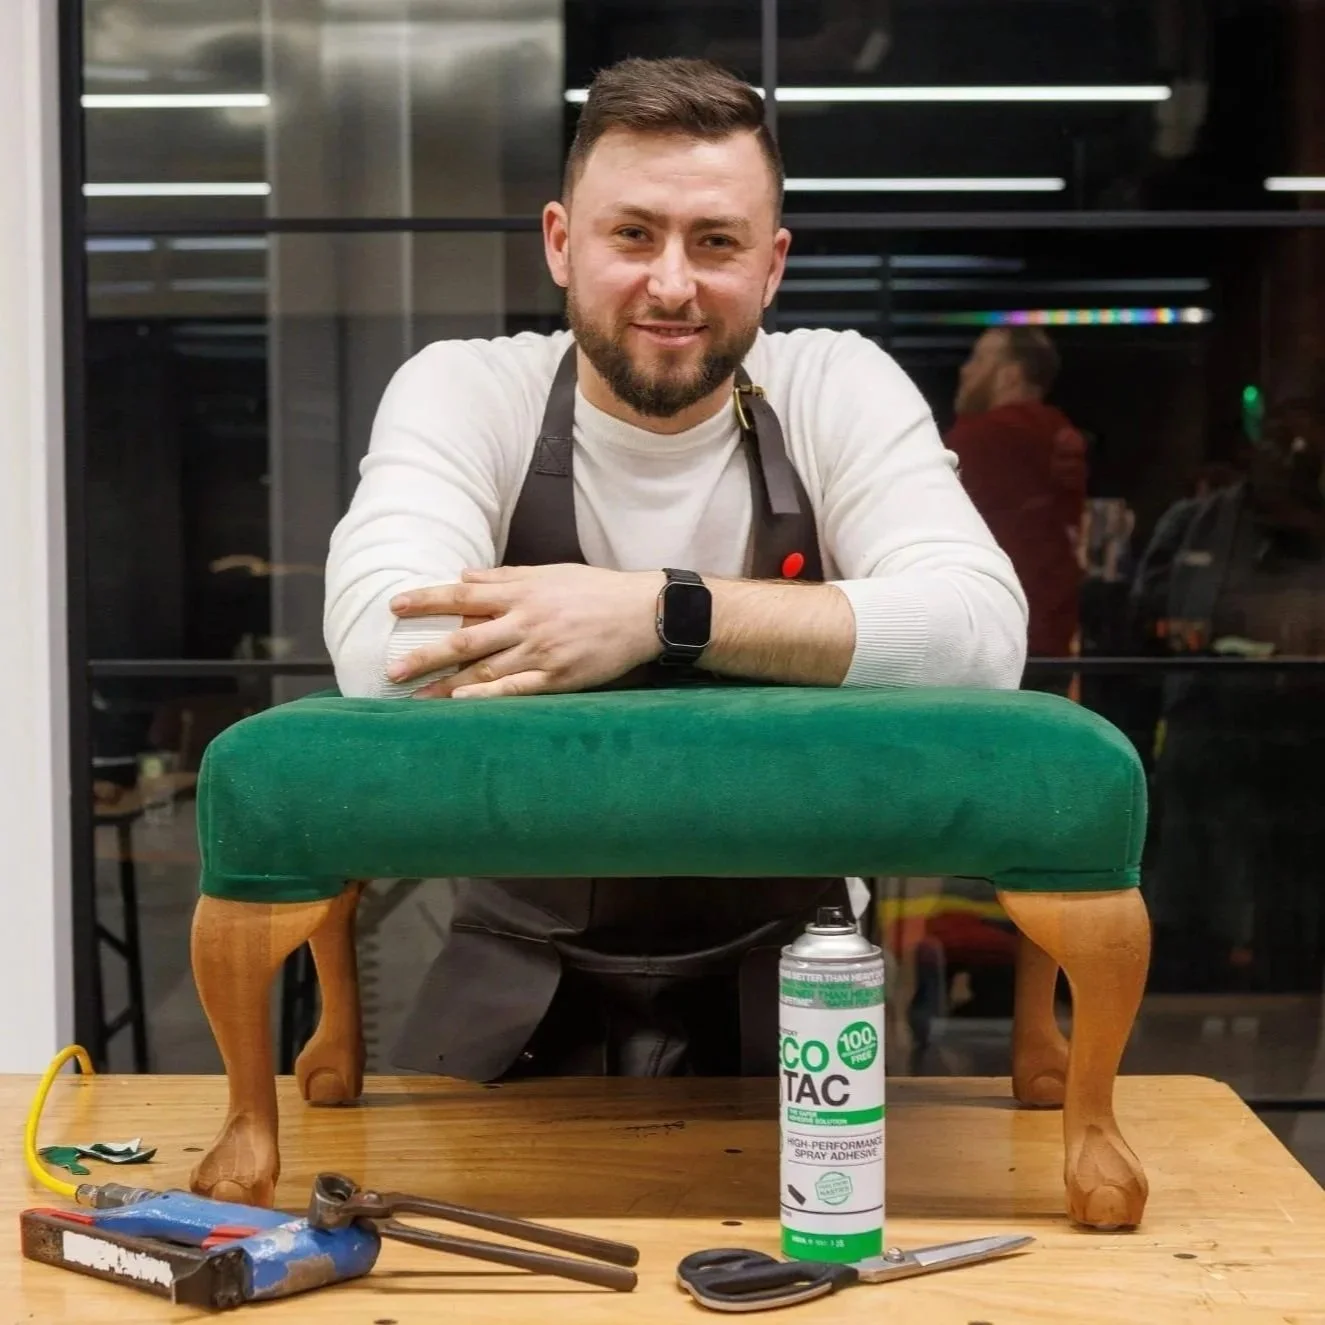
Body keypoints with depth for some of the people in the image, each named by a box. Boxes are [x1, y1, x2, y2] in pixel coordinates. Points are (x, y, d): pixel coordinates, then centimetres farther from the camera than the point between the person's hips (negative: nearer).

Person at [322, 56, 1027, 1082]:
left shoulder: (841, 388, -5)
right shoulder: (462, 393, -7)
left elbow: (983, 635, -20)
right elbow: (383, 656, -25)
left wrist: (661, 614, -31)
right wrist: (794, 640, -22)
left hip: (782, 974, 0)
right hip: (525, 984, 0)